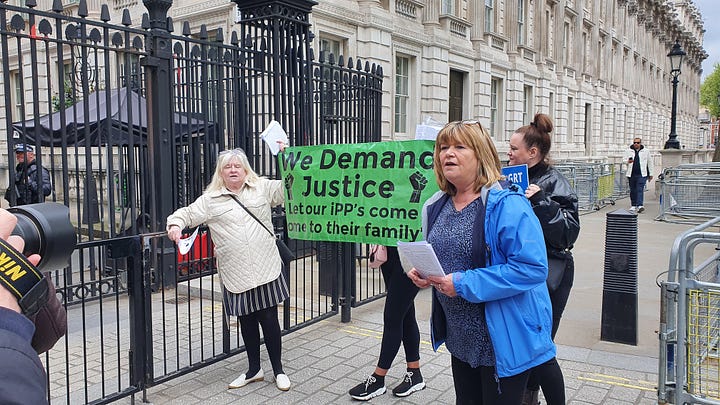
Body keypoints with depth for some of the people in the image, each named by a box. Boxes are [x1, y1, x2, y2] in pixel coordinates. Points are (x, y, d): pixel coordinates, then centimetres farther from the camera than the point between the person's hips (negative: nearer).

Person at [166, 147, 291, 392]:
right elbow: (187, 213, 5)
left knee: (269, 318, 3)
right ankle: (253, 370, 30)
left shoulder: (262, 188, 7)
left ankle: (278, 370, 20)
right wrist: (175, 224, -16)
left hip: (265, 268, -1)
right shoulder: (210, 199, 6)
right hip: (235, 274, 1)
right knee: (246, 321, 12)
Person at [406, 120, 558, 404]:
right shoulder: (437, 206, 5)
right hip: (460, 339, 8)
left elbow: (532, 267, -28)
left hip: (502, 341, -7)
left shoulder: (506, 204, -20)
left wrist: (464, 284, -27)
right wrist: (421, 271, -4)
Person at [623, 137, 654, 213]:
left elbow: (650, 163, 14)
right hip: (631, 174, 2)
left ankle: (640, 205, -20)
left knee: (640, 190, -13)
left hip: (641, 174, -2)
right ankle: (633, 205, 20)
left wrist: (650, 174, 13)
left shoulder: (646, 151, 8)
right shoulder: (629, 152, 9)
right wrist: (628, 162, -18)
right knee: (633, 190, 8)